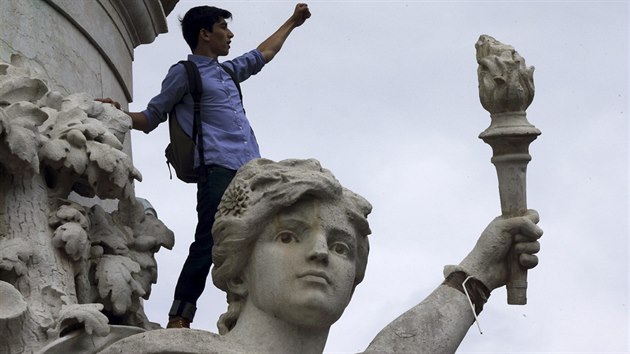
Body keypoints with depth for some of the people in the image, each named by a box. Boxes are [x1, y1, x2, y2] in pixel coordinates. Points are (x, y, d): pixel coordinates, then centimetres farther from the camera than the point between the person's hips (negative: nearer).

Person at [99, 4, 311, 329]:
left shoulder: (228, 71, 28)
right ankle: (178, 320, -19)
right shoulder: (184, 73, 9)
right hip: (218, 167, -7)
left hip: (251, 171, 7)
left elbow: (263, 54, 45)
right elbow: (150, 119, 11)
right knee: (209, 243, -18)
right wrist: (119, 115, -8)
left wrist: (292, 22, 52)